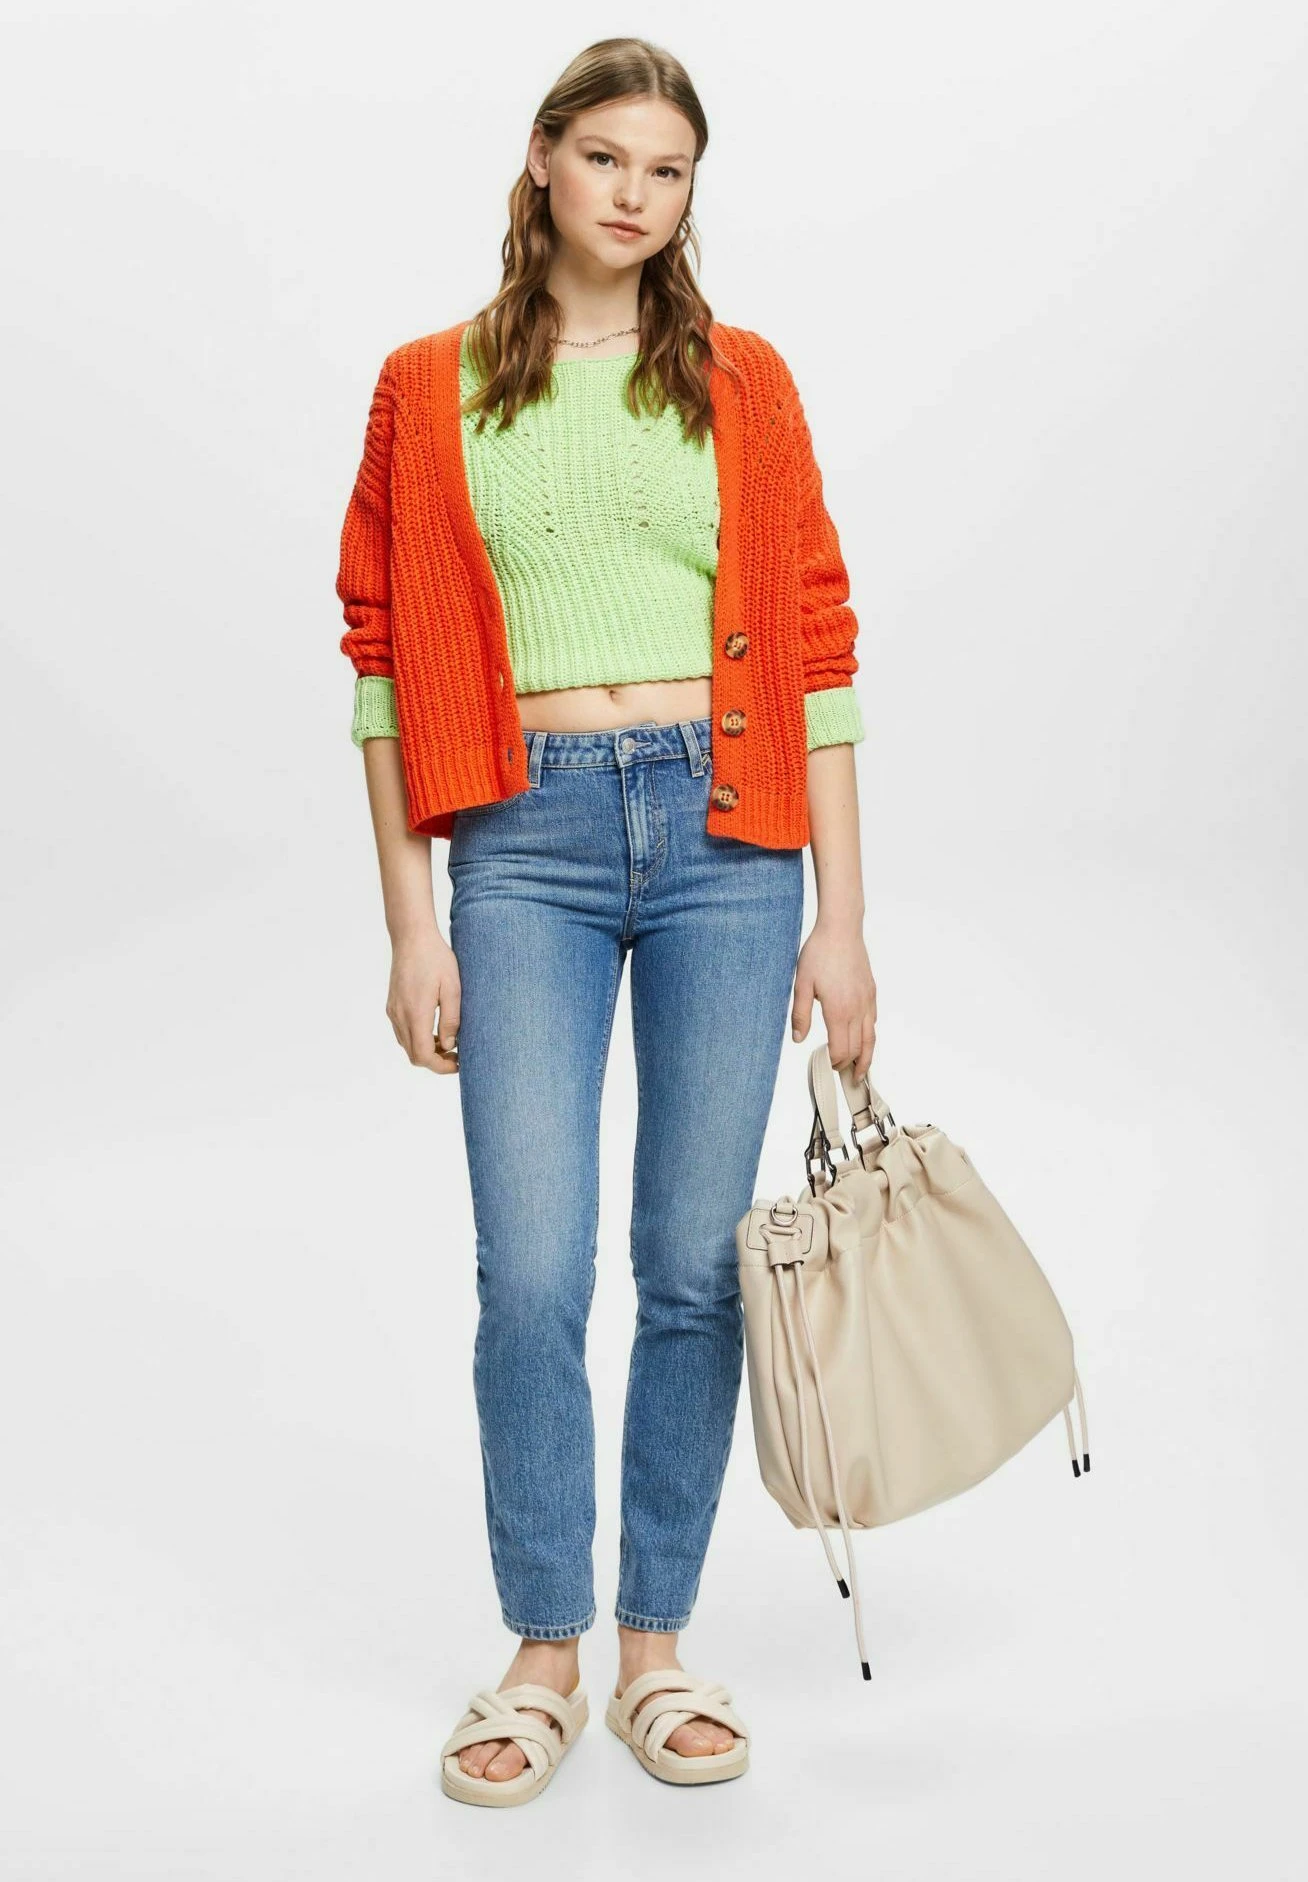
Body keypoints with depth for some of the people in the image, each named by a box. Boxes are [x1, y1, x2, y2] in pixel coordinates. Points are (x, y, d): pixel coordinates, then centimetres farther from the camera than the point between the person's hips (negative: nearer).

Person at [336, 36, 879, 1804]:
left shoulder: (742, 383, 8)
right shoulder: (429, 389, 7)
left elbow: (817, 644, 6)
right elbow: (384, 651, 6)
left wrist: (841, 916, 1)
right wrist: (412, 919, 0)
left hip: (724, 831, 1)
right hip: (526, 840, -1)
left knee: (696, 1264, 4)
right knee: (533, 1272, -5)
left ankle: (657, 1646, 20)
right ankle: (542, 1657, 14)